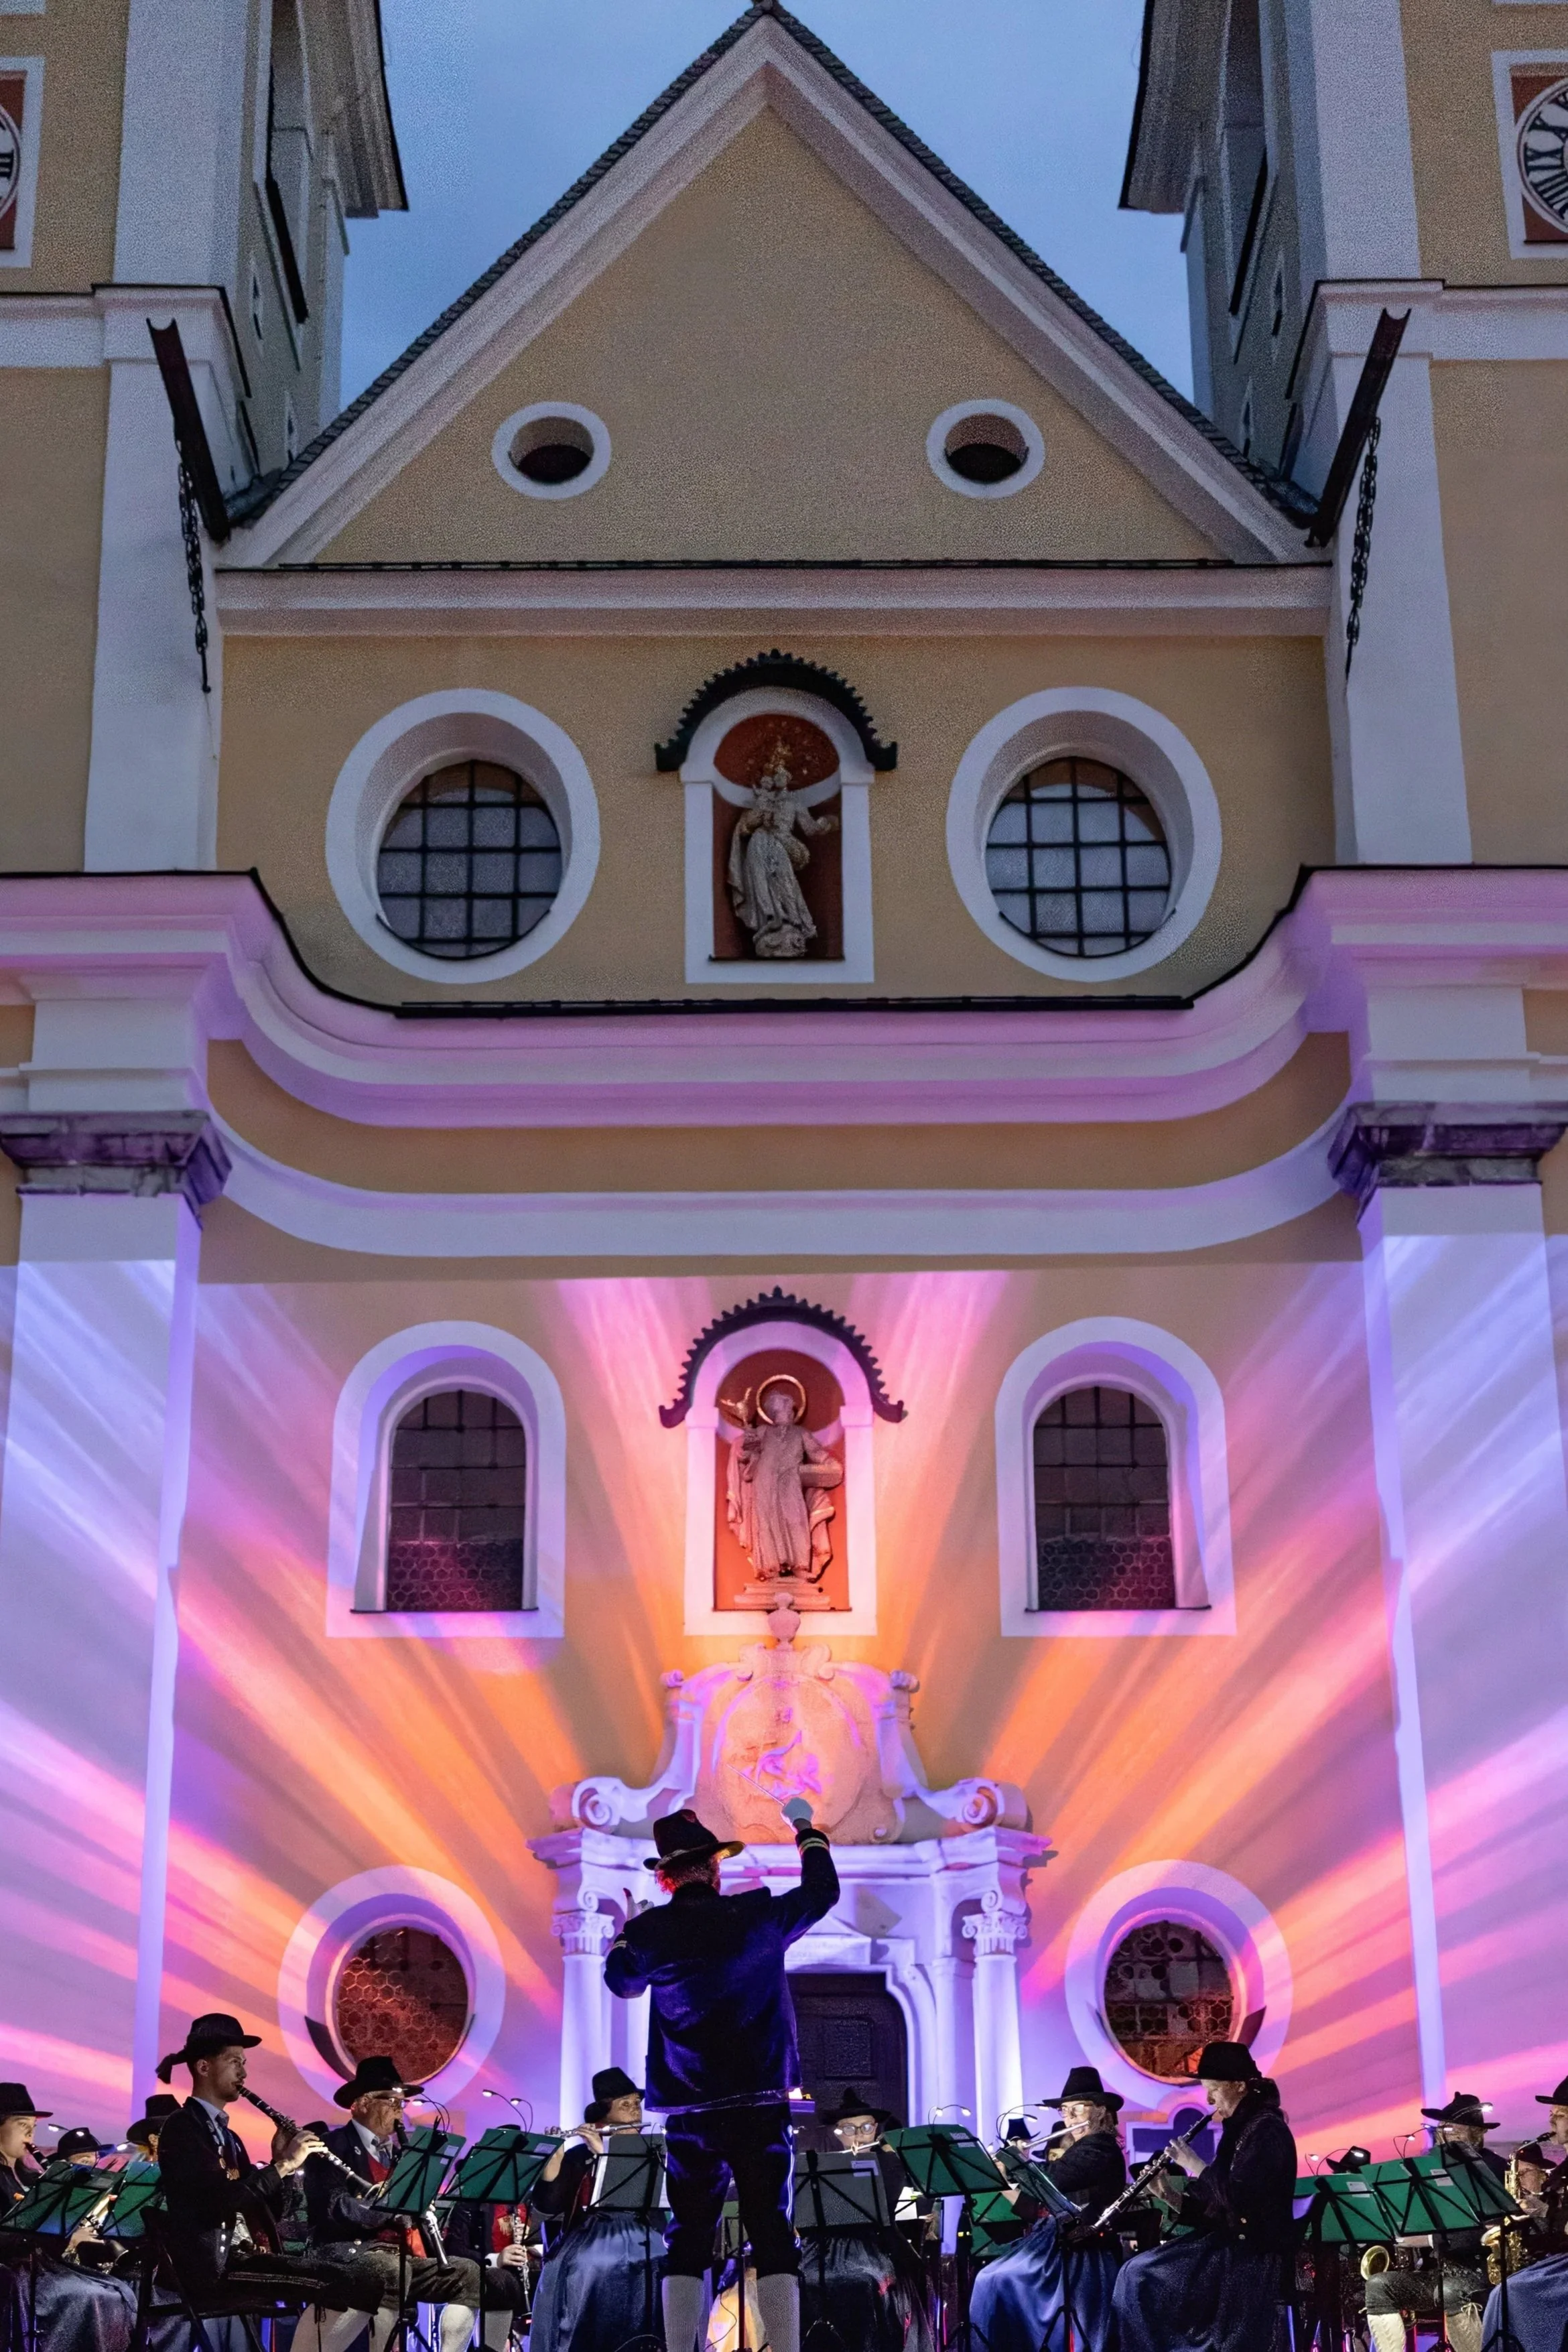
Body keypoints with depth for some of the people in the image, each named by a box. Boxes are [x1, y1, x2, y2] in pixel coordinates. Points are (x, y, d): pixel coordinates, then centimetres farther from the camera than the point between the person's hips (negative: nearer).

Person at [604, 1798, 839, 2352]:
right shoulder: (760, 1916, -4)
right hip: (760, 2106, -1)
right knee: (772, 2232, -2)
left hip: (689, 2113, 1)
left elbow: (621, 1982, 18)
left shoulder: (648, 1932, -2)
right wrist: (805, 1829, 29)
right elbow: (823, 1891, 14)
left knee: (687, 2236, 7)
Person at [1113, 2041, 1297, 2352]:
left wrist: (1196, 2166, -11)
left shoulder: (1266, 2130, -12)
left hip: (1253, 2255, -9)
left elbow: (1237, 2198, -23)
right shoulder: (1241, 2128, 16)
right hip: (1232, 2245, 9)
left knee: (1140, 2275, -18)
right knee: (1135, 2274, -5)